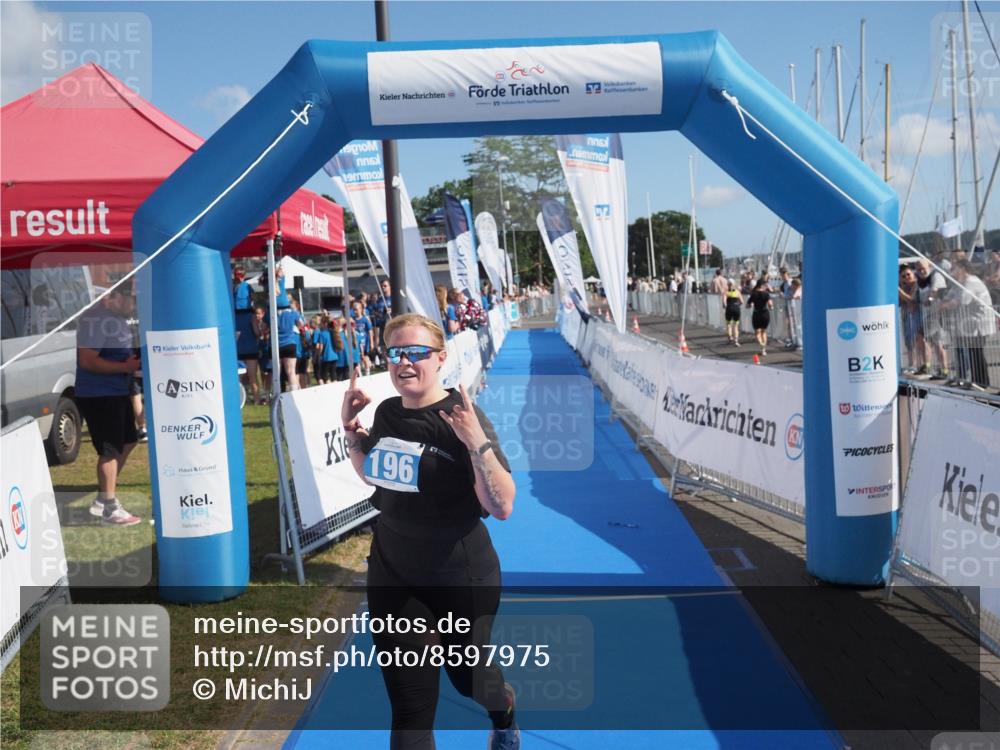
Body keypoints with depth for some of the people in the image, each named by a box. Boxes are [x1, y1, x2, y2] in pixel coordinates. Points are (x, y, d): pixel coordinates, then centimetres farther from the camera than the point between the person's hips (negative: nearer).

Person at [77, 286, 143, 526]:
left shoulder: (118, 317, 10)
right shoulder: (95, 319, -20)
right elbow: (88, 361, -26)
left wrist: (137, 360, 7)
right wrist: (126, 367, -25)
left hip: (118, 392, 10)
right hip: (97, 396, -10)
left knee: (127, 442, 18)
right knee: (110, 450, -3)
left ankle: (102, 499, 29)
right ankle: (110, 509, 8)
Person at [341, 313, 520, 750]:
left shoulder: (460, 417, -19)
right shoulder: (387, 412, -2)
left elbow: (502, 507, -23)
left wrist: (477, 442, -36)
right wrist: (350, 428, 3)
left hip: (460, 577, -4)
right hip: (392, 572, 4)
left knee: (466, 674, 21)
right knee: (408, 706, 6)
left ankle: (505, 713, 57)